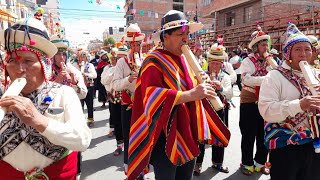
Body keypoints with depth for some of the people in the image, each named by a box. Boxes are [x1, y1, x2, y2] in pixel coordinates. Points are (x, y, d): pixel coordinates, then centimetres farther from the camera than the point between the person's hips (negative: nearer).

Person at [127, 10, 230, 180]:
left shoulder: (186, 60, 11)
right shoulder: (154, 61, -14)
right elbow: (151, 95, -28)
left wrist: (201, 86, -6)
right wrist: (190, 94, -33)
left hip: (188, 133, 7)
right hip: (165, 136, -7)